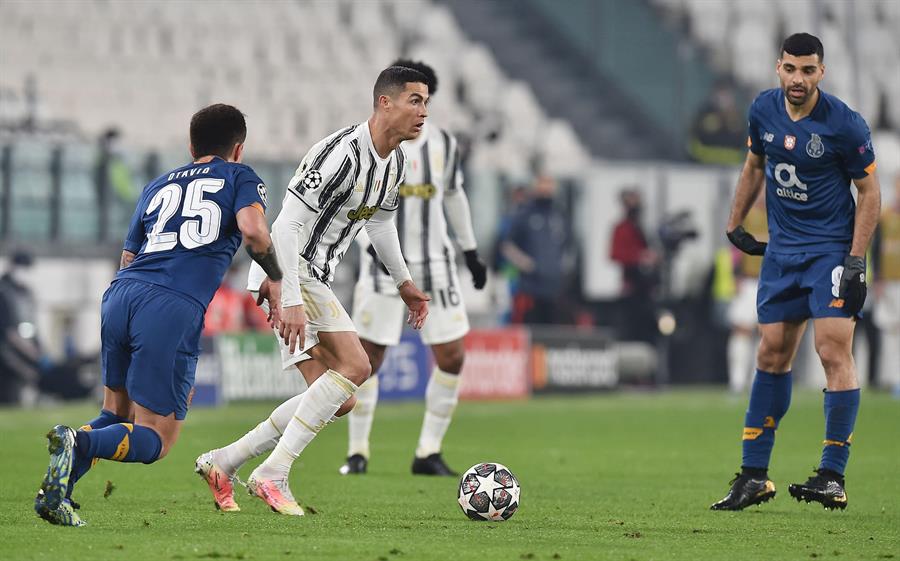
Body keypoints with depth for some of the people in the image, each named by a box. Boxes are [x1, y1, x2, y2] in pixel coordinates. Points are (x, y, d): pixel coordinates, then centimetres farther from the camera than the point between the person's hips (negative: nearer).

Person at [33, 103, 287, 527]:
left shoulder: (157, 186, 29)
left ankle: (56, 492, 0)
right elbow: (253, 229, -4)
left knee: (117, 413, 22)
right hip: (175, 309, -5)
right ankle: (80, 443, -29)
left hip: (119, 294, 5)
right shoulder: (240, 177, 16)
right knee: (156, 439, -1)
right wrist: (275, 278, 11)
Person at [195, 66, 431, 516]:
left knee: (338, 400, 7)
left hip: (315, 278, 10)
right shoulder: (343, 153, -23)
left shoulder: (395, 160, 7)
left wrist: (404, 283, 30)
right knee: (355, 365, -21)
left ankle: (223, 462, 13)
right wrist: (291, 302, -31)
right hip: (291, 273, -10)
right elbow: (287, 224, -26)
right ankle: (272, 475, -20)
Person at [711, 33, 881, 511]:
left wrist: (856, 261, -14)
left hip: (832, 248, -5)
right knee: (772, 354, 7)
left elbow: (869, 192, -9)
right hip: (781, 248, 5)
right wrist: (734, 223, 19)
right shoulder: (763, 111, 0)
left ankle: (833, 476, -12)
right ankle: (753, 476, 13)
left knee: (834, 350, -15)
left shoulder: (844, 124, -15)